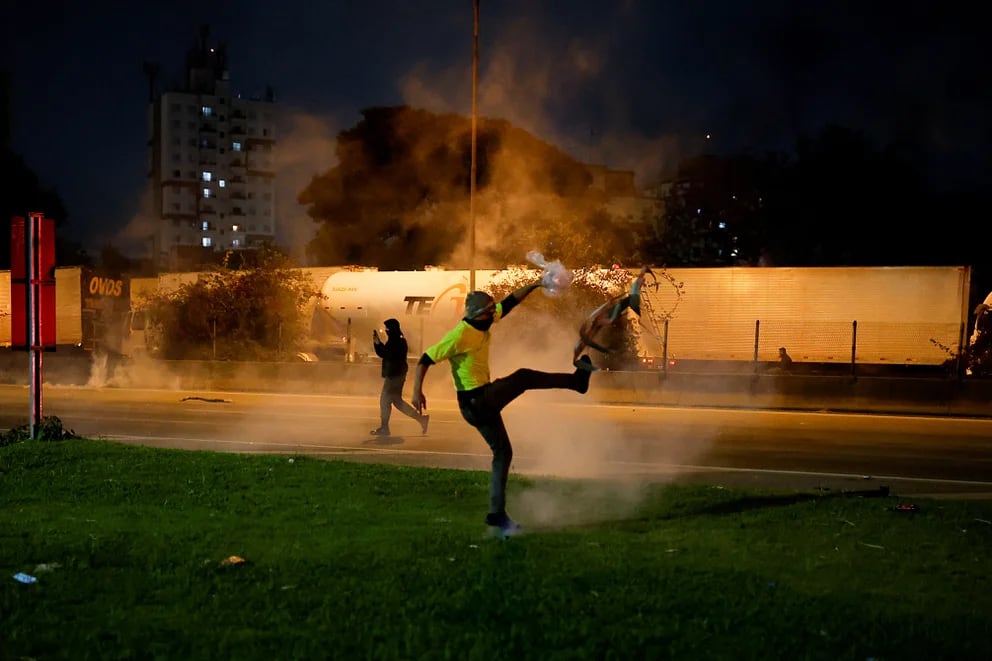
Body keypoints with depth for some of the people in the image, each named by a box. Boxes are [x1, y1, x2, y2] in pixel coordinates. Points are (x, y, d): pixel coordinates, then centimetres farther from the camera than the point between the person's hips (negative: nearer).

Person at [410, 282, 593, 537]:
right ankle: (576, 380, 12)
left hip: (485, 401, 9)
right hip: (475, 403, -9)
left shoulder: (483, 324, 5)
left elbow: (509, 303, 11)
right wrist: (417, 391, -31)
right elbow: (426, 359, -21)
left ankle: (497, 516, 15)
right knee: (523, 377, -7)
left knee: (503, 454, 12)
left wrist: (533, 285, 3)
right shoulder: (460, 335, -19)